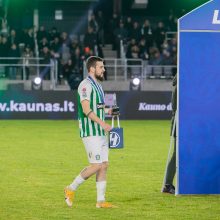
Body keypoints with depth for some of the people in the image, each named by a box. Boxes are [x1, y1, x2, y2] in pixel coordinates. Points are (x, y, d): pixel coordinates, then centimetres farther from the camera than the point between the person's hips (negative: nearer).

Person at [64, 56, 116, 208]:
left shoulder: (97, 85, 18)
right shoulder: (86, 85, -12)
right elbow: (86, 110, -22)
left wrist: (107, 111, 10)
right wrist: (102, 123, -29)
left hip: (100, 132, 9)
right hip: (90, 132, -9)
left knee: (104, 165, 5)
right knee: (97, 165, -11)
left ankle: (101, 201, 8)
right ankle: (71, 189, 3)